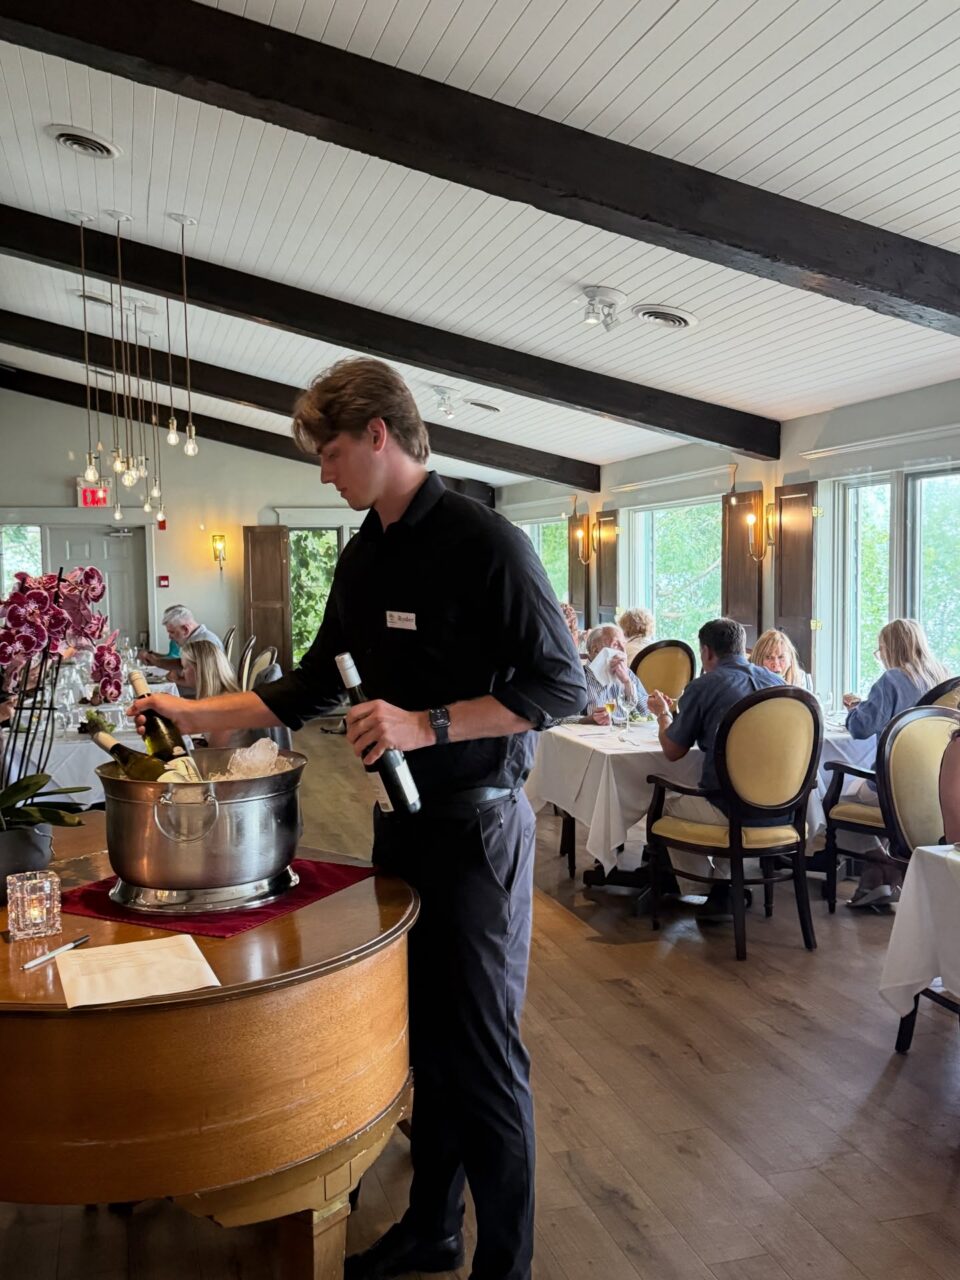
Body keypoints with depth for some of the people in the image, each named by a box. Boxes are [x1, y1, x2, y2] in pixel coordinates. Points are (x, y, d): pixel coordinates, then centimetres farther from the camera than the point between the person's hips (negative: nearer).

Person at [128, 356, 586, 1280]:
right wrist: (194, 714, 12)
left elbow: (561, 686, -17)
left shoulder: (483, 542, -14)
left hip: (476, 823, -7)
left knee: (480, 1046, 3)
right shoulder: (364, 556, 10)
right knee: (424, 1033, 18)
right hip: (400, 819, 7)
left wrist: (427, 725, -24)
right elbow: (312, 688, 17)